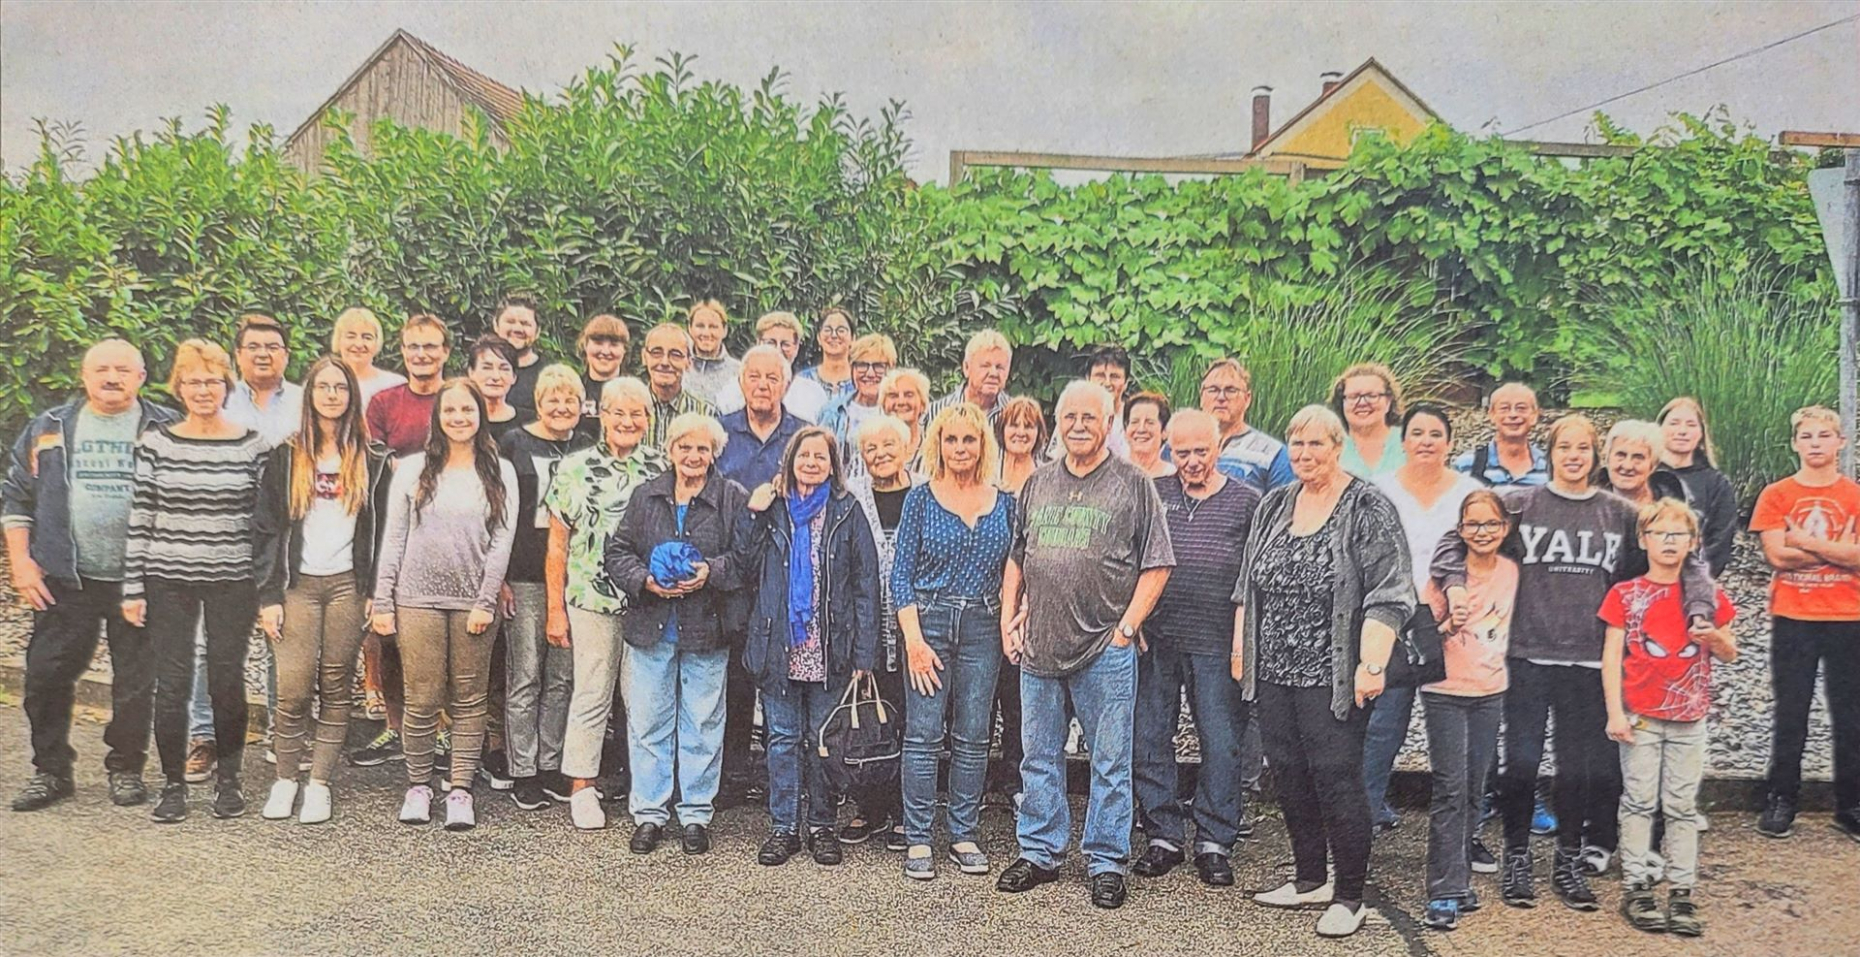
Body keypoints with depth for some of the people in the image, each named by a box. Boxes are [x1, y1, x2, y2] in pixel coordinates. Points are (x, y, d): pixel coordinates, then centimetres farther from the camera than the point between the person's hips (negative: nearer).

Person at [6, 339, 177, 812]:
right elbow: (17, 497, 12)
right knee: (46, 675, 4)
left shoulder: (167, 430, 1)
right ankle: (50, 771, 20)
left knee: (137, 680, 5)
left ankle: (126, 768, 21)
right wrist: (20, 561, 3)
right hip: (64, 579, 2)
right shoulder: (49, 428, 8)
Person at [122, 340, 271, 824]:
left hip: (232, 583, 0)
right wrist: (133, 588, 0)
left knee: (227, 681, 5)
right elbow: (139, 520, 3)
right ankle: (173, 785, 18)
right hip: (168, 582, 0)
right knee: (172, 684, 2)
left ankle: (229, 780, 22)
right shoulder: (154, 443, 2)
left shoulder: (253, 445, 1)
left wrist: (265, 585, 2)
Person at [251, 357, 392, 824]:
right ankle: (284, 780, 11)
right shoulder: (286, 456, 7)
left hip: (348, 584, 0)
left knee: (336, 691, 3)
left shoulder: (372, 458, 7)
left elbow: (382, 530, 6)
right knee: (293, 689, -6)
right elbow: (267, 527, 4)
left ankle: (320, 784, 12)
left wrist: (376, 592, -2)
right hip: (298, 583, 0)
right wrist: (268, 596, -3)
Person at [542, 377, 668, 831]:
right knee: (591, 695, 4)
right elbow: (558, 544, 3)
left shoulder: (662, 469, 6)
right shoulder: (574, 468, 2)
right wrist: (555, 609, 0)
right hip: (591, 600, -1)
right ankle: (582, 788, 15)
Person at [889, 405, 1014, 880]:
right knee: (923, 734, -2)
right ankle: (918, 839, 8)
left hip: (983, 627, 3)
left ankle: (965, 835, 18)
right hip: (929, 620, -2)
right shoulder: (921, 499, 1)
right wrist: (914, 639, -10)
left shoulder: (1003, 503, 8)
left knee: (974, 736, 6)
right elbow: (901, 573, -2)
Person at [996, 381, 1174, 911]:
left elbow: (1157, 565, -3)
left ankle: (1106, 862, 17)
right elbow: (1015, 557, 18)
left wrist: (1127, 626, -8)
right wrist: (1008, 617, 9)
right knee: (1039, 757, 13)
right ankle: (1039, 852, 26)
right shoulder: (1037, 483, 11)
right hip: (1038, 647, 4)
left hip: (1105, 649, -4)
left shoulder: (1133, 484, -2)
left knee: (1110, 762, 4)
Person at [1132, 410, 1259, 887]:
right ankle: (1165, 835, 20)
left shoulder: (1246, 501, 4)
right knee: (1148, 739, 6)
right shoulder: (1153, 492, 8)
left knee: (1222, 744, 4)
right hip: (1156, 639, 2)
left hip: (1217, 645, -2)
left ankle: (1214, 842, 17)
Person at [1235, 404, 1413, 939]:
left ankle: (1349, 896, 11)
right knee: (1289, 778, 13)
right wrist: (1241, 646, 16)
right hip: (1273, 673, 6)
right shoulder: (1274, 505, 12)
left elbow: (1388, 595, -12)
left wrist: (1372, 664, -19)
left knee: (1336, 780, -3)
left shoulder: (1368, 509, -7)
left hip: (1333, 678, -6)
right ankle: (1311, 880, 28)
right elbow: (1247, 583, 19)